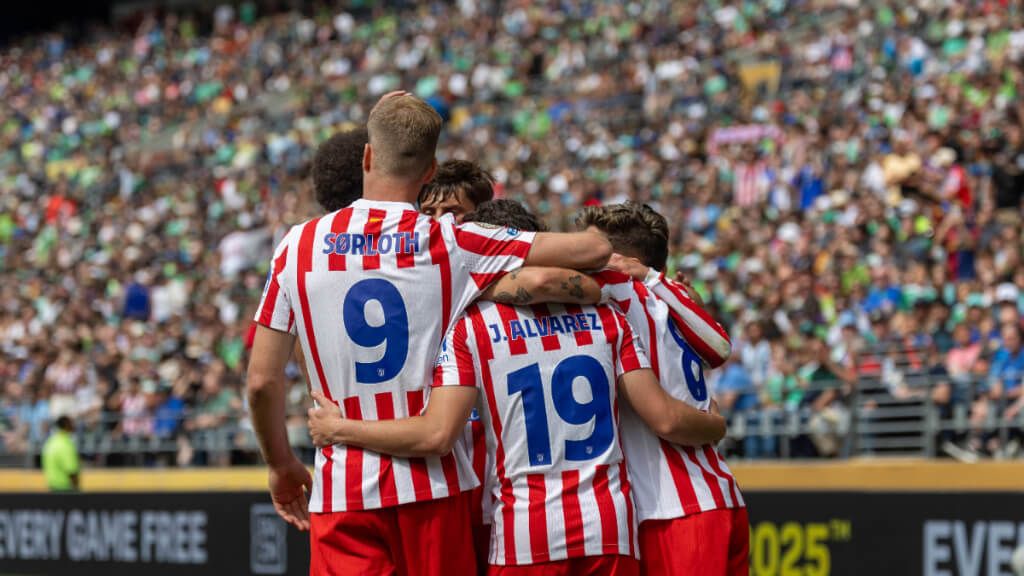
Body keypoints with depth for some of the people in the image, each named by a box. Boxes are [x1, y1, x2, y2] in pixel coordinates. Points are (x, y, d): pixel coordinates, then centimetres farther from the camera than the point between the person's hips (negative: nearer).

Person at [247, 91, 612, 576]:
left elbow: (262, 382, 4)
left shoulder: (299, 245, 1)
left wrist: (282, 466, 19)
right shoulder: (451, 243, -4)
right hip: (431, 485, -1)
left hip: (340, 494, 1)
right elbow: (593, 250, -5)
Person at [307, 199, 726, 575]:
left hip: (527, 537, -3)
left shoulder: (471, 328, -2)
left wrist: (339, 429, 1)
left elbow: (436, 435, -11)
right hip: (611, 529, 3)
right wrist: (717, 428, 27)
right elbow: (665, 419, 6)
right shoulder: (606, 317, 9)